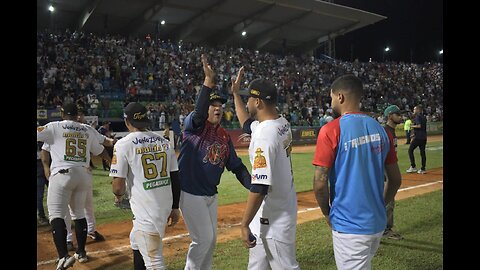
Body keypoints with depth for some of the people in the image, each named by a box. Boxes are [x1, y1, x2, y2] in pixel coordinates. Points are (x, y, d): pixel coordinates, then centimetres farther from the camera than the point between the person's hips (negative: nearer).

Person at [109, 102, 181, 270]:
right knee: (136, 241, 30)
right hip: (165, 208, 7)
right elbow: (175, 178, 7)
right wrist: (175, 207, 16)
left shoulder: (123, 144, -10)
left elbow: (118, 187, -12)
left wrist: (119, 195, 11)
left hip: (146, 212, -7)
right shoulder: (164, 142, 5)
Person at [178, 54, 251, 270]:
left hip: (211, 195, 7)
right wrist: (208, 82, -44)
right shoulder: (193, 126, -10)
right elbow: (197, 113, -34)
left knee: (211, 239, 17)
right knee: (203, 238, 0)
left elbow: (236, 166, 5)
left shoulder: (224, 136, 7)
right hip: (191, 193, -7)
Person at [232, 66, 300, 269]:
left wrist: (244, 224, -20)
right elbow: (247, 124, 23)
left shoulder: (264, 135, -26)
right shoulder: (282, 123, 2)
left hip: (274, 218, -10)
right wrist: (235, 93, 26)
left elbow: (259, 187, -28)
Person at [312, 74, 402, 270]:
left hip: (349, 226, -6)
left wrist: (327, 213, -1)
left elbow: (320, 182, -17)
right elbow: (396, 179, 8)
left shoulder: (331, 130, -14)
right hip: (378, 223, 7)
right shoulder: (380, 129, 3)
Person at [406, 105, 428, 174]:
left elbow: (419, 126, -22)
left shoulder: (417, 116, -9)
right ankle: (423, 169, 10)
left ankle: (413, 167, -4)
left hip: (418, 137, -8)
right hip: (424, 137, 8)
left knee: (410, 150, 1)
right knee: (422, 152, 9)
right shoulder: (424, 117, 17)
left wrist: (412, 126, -6)